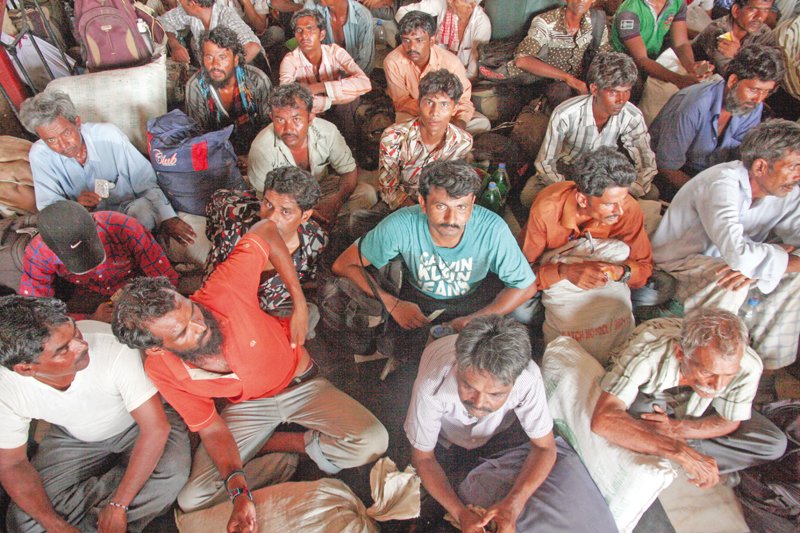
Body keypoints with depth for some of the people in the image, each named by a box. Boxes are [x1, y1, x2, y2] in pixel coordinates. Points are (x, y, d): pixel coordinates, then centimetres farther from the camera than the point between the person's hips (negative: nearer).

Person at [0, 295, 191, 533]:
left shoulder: (114, 347, -37)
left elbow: (156, 428, -31)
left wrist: (118, 506, -29)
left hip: (136, 426, -2)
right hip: (74, 439, 2)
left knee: (172, 471, -31)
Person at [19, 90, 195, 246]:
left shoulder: (108, 134, -16)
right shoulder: (39, 155, -10)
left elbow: (147, 182, -13)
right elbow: (48, 207, -5)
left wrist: (168, 218, -24)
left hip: (128, 207, -1)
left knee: (144, 209, -35)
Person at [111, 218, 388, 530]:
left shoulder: (222, 291, -34)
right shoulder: (161, 370, -22)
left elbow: (266, 231, -19)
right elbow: (212, 430, -11)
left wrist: (299, 304, -19)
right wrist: (239, 492, -26)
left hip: (299, 383, -1)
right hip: (246, 406, 2)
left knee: (372, 442, -23)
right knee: (191, 499, -14)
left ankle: (275, 443, -1)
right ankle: (285, 461, 1)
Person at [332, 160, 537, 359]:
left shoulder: (493, 229, -29)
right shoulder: (401, 226, -30)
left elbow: (526, 286, -14)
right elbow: (343, 265, -19)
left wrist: (472, 322, -23)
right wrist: (393, 304, -26)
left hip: (476, 298, 0)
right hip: (417, 299, 1)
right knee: (395, 349, -22)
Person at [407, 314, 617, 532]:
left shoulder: (528, 378, -38)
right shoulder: (431, 384, -41)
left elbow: (545, 447, -20)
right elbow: (423, 458, -23)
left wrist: (513, 504, -36)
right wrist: (461, 513, -36)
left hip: (501, 430, 1)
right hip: (447, 438, -1)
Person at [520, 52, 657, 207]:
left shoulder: (633, 117, -21)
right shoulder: (565, 115, -30)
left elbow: (647, 165, -12)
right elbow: (545, 164, -24)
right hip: (565, 170, -2)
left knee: (651, 194, -17)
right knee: (528, 196, -30)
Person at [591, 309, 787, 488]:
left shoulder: (747, 366, -31)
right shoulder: (648, 351, -43)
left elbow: (728, 422, -11)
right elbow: (603, 420, -52)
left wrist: (674, 429, -28)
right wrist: (679, 451, -54)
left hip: (695, 408, 4)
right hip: (646, 398, -4)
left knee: (774, 444, -11)